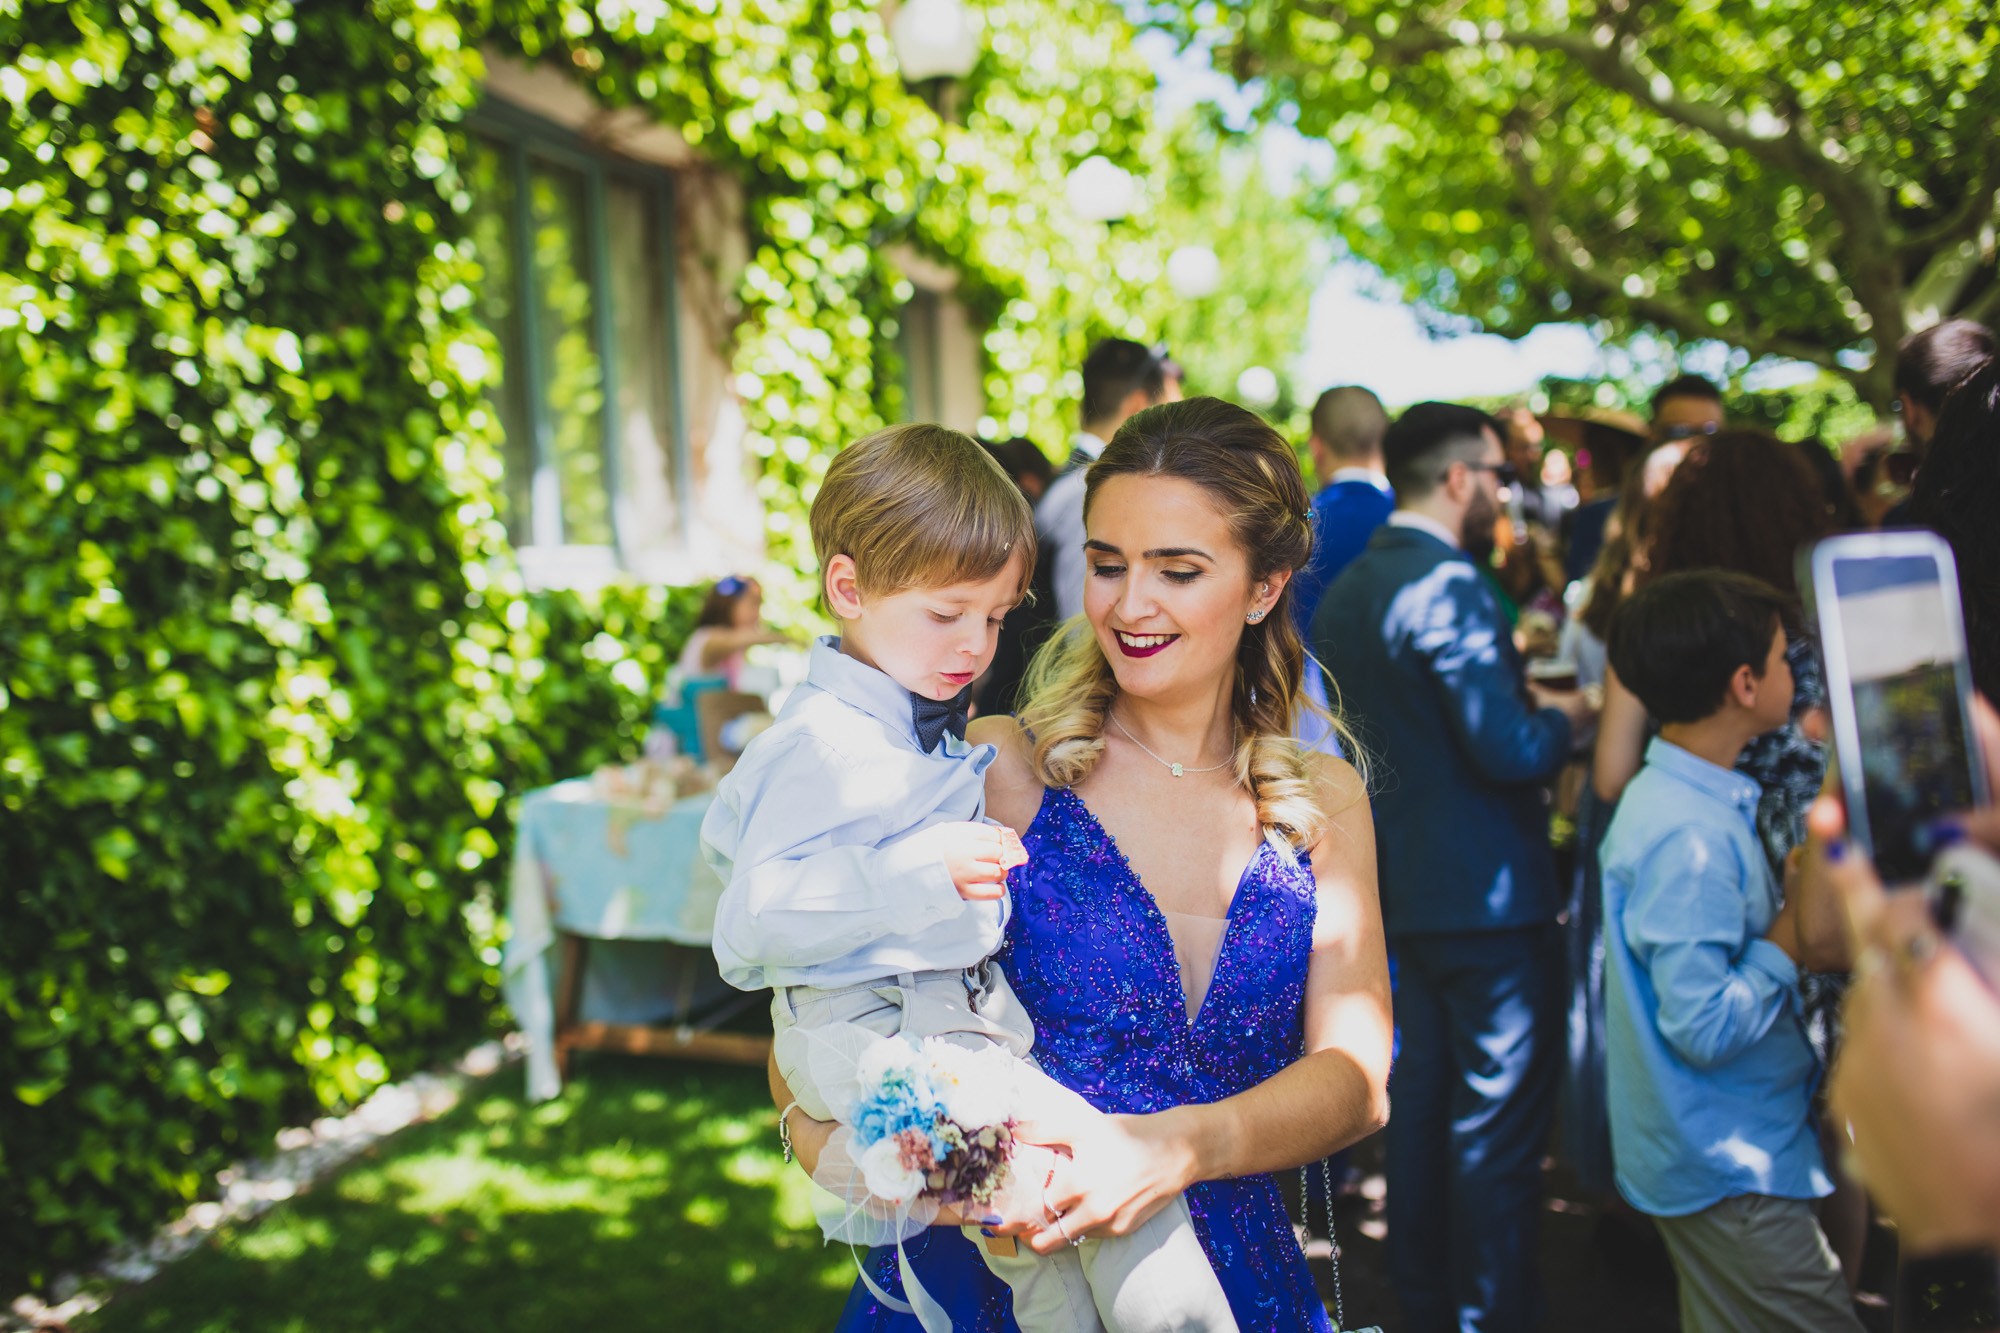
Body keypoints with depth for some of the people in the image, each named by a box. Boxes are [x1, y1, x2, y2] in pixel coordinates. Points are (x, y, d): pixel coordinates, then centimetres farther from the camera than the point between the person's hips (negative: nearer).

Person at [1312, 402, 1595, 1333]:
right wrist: (1562, 716, -3)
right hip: (1486, 896, -9)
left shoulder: (1344, 593, 10)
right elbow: (1509, 749, -25)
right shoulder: (1448, 585, -18)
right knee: (1496, 1124, 1)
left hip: (1401, 894, 9)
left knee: (1421, 1107, 18)